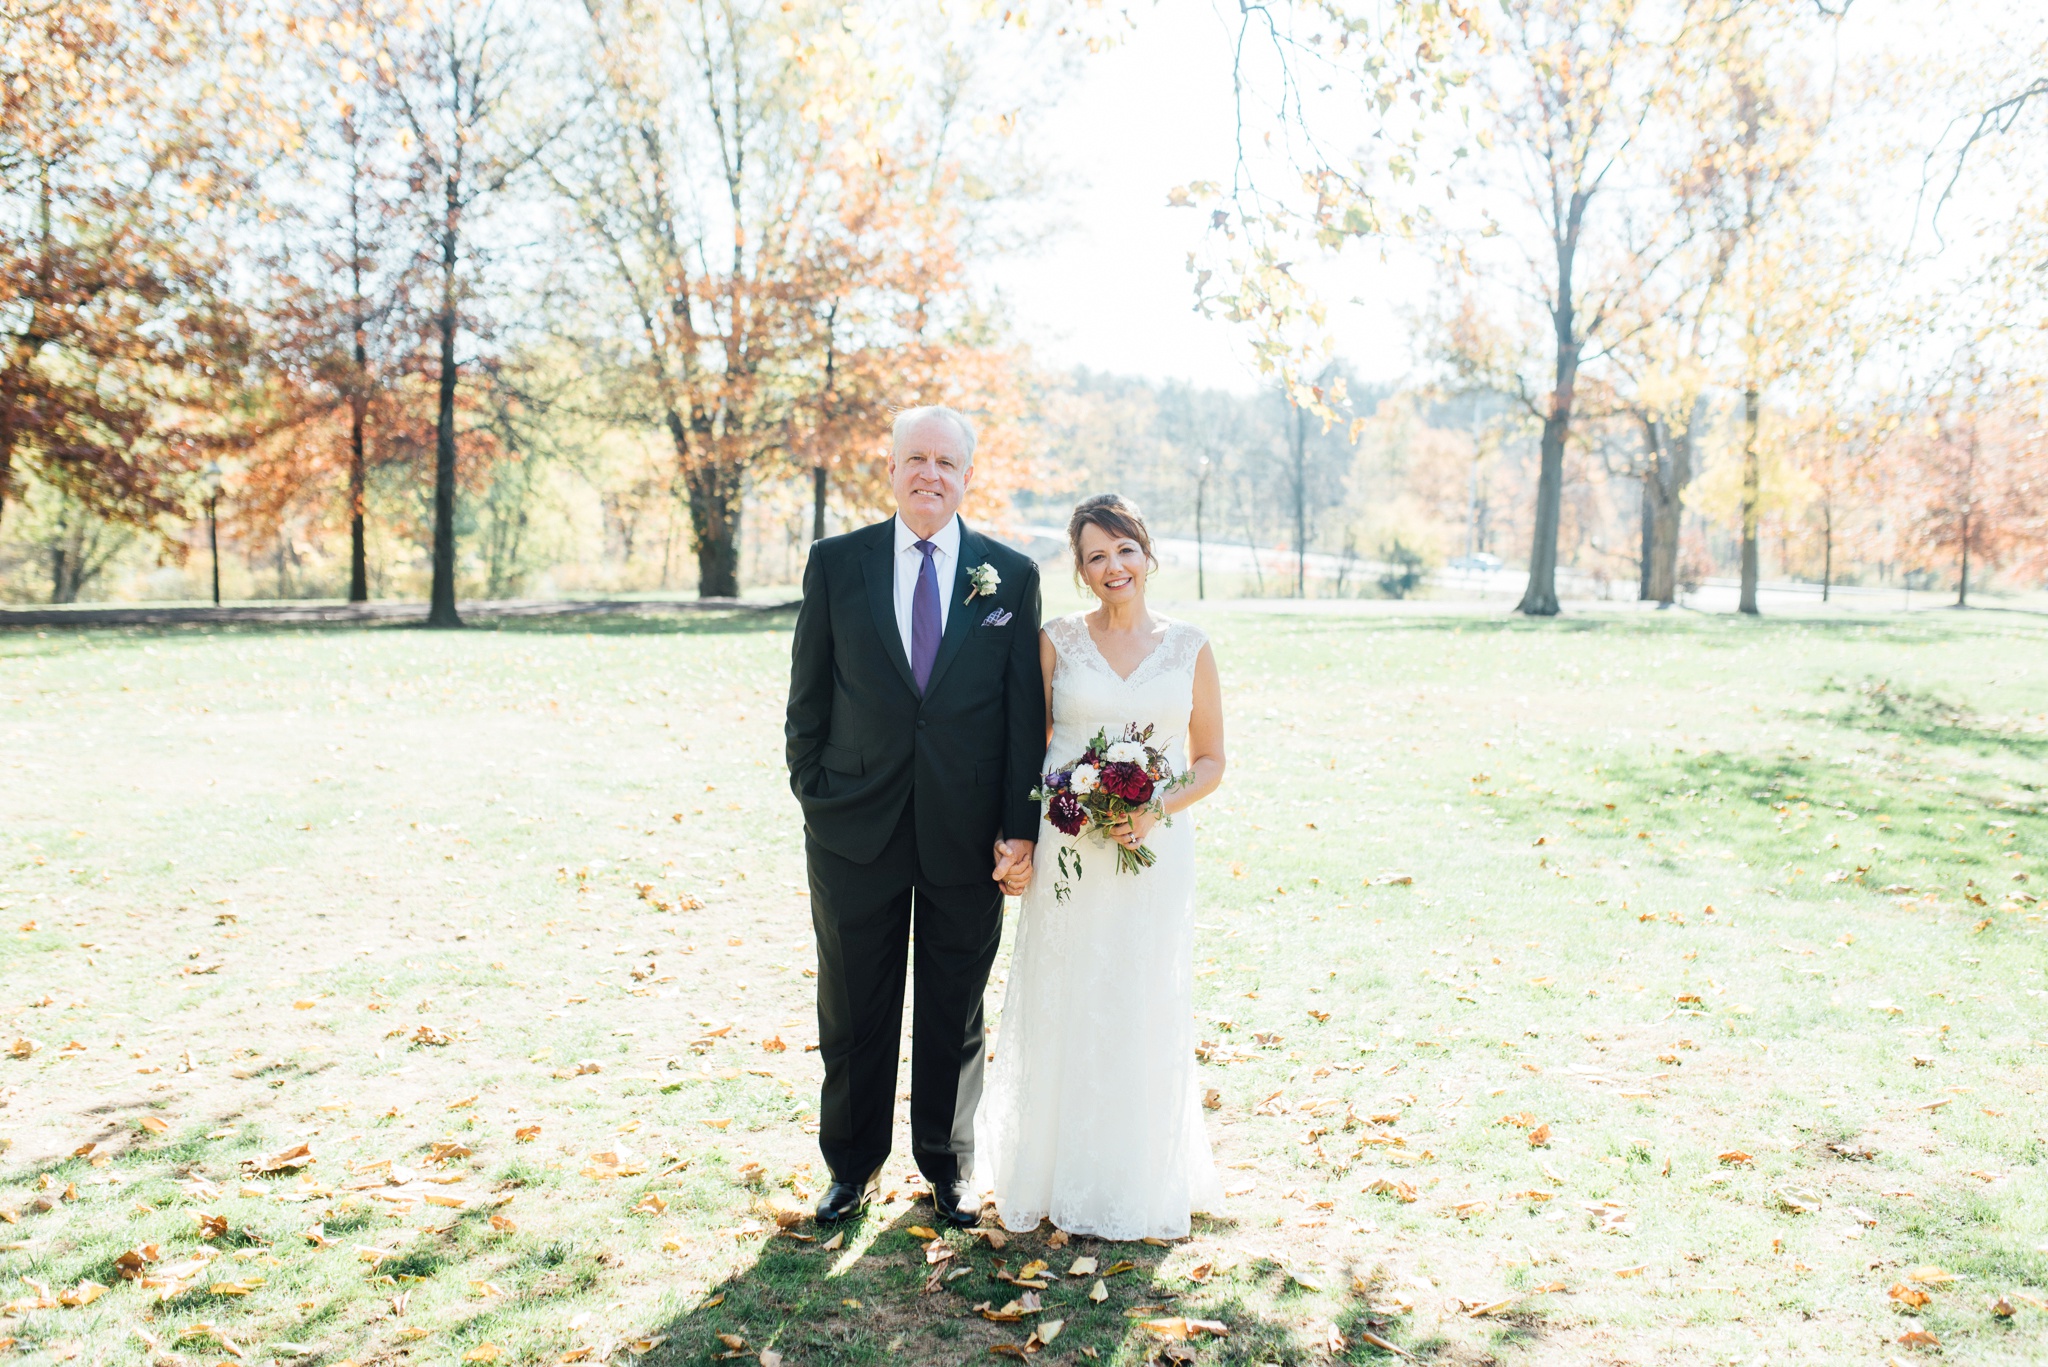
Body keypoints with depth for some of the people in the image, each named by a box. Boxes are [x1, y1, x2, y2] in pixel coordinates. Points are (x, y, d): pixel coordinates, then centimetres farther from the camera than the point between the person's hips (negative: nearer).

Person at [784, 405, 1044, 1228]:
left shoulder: (1011, 575, 2)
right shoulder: (836, 564, 3)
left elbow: (1026, 712, 1)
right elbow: (808, 698, 6)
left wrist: (1020, 828, -4)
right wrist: (813, 798, 1)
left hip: (966, 838, 0)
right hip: (856, 830, 0)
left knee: (955, 1017, 12)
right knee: (853, 1014, 11)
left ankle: (948, 1168, 31)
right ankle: (851, 1167, 29)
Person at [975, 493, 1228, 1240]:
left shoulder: (1189, 647, 4)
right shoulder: (1057, 640, 3)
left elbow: (1210, 761, 7)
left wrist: (1158, 809, -11)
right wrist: (1021, 833, -9)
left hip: (1156, 854, 1)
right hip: (1068, 851, 0)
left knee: (1146, 1016, 6)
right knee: (1060, 1012, 5)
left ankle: (1140, 1184, 24)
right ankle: (1057, 1174, 22)